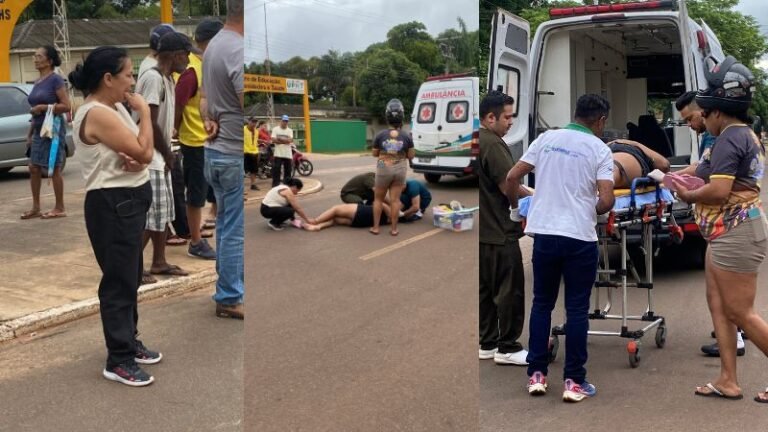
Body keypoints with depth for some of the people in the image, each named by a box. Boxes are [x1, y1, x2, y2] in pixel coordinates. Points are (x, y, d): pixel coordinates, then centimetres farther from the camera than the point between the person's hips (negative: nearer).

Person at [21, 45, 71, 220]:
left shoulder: (56, 79, -10)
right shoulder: (37, 82, 14)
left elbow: (66, 106, -17)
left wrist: (42, 107, -18)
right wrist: (30, 133, 18)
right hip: (39, 130, 8)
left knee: (54, 169, -2)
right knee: (34, 168, 8)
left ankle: (59, 208, 7)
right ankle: (36, 208, 16)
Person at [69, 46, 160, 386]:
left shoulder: (115, 107, 10)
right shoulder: (97, 115, -20)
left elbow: (139, 153, 13)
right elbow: (144, 151, -21)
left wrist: (135, 161, -11)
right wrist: (144, 110, -10)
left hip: (128, 201, 10)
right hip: (113, 205, -10)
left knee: (130, 278, 18)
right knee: (119, 281, -4)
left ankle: (129, 343, 31)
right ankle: (118, 361, 5)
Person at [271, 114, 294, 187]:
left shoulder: (290, 130, 8)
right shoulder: (275, 129, 2)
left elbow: (290, 140, -9)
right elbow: (273, 140, -10)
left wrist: (280, 139, -14)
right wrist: (285, 141, -12)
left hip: (288, 154, 3)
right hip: (278, 154, -3)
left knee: (287, 171, 8)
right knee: (276, 170, -5)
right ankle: (275, 186, -2)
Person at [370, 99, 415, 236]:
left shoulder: (380, 135, -9)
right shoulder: (406, 137, -7)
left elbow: (375, 154, 3)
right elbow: (410, 156, -1)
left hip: (384, 169, -1)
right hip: (400, 169, 1)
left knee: (378, 199, 13)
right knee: (395, 199, 6)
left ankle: (375, 227, 15)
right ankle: (393, 228, 9)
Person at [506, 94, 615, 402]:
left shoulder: (547, 138, 6)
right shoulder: (599, 149, -2)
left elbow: (512, 177, 4)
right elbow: (606, 201, -11)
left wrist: (514, 207, 21)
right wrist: (591, 213, 11)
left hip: (544, 233, 3)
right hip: (580, 238, -3)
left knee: (542, 303, 15)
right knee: (577, 309, 6)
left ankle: (536, 374, 18)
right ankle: (574, 381, 10)